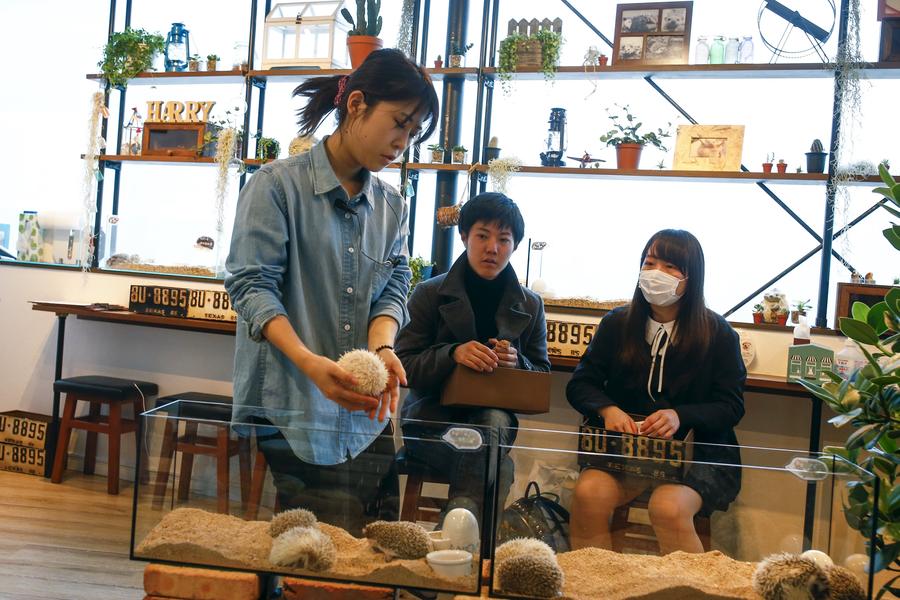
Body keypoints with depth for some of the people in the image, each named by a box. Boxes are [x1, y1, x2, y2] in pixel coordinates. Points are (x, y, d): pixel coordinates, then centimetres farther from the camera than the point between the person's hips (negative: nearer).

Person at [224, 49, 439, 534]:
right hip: (289, 414, -5)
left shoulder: (391, 207, 14)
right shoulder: (278, 184, -4)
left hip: (365, 416, 6)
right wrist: (308, 361, -24)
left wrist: (382, 348, -12)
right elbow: (252, 284, -10)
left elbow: (392, 289, 10)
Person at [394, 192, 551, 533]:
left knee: (494, 421, -38)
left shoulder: (530, 305, 9)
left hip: (493, 417, 2)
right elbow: (403, 366, -4)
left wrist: (517, 363, -13)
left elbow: (542, 375, 12)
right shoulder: (430, 294, 2)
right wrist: (453, 354, -24)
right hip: (432, 415, -2)